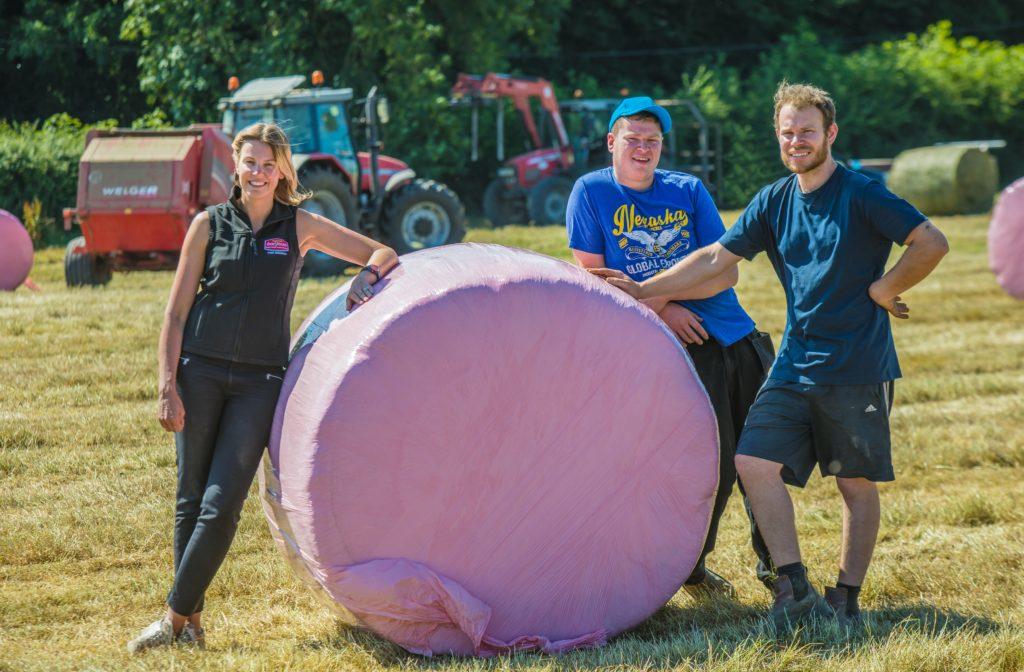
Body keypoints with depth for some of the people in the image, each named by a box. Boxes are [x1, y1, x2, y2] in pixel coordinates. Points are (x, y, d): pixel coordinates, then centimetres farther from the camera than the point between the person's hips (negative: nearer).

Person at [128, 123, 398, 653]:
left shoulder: (300, 227, 7)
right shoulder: (209, 225, 5)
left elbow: (383, 255, 13)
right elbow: (176, 312, 4)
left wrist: (365, 277, -10)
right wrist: (167, 385, -5)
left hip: (259, 381, 0)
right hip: (200, 372, 0)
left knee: (222, 506, -9)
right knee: (191, 501, 2)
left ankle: (177, 616, -2)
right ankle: (192, 621, 11)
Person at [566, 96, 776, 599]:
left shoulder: (689, 191, 9)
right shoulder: (592, 192, 2)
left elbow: (725, 273, 2)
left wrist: (660, 291, -13)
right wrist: (663, 311, -11)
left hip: (738, 337, 4)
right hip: (679, 350, -4)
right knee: (712, 466, -9)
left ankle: (773, 563, 27)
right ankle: (691, 568, 13)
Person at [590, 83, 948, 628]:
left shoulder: (862, 194, -9)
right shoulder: (774, 201, 9)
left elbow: (932, 243, -14)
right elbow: (716, 259, 12)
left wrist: (884, 289, -10)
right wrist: (643, 290, 9)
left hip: (858, 367, -6)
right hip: (795, 364, 6)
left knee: (857, 483, 2)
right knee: (755, 462, -6)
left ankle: (846, 598, 12)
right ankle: (795, 588, -1)